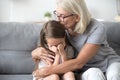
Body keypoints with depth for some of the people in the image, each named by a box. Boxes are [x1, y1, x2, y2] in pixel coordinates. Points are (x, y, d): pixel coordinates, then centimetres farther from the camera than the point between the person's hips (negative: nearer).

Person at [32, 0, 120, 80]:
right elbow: (34, 53, -5)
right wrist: (37, 53, -30)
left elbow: (78, 62, -30)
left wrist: (47, 71, -30)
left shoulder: (97, 28, -26)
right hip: (88, 69, 2)